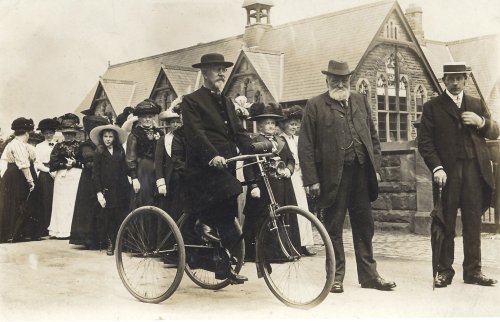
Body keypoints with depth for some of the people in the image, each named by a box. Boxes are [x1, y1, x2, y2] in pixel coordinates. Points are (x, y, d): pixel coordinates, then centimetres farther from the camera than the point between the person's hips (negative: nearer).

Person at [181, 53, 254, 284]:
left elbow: (239, 132, 13)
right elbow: (196, 133, -15)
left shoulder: (227, 103, 22)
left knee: (225, 215, 7)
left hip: (225, 167, 7)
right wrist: (212, 156, -29)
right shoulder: (192, 101, -1)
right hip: (205, 168, -7)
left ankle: (224, 267, 16)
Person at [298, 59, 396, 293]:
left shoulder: (361, 101, 14)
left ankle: (368, 275, 21)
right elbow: (305, 146, -4)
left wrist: (376, 167, 7)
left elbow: (373, 136, 16)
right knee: (333, 227, 5)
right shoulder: (315, 105, -1)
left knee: (364, 225, 11)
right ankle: (336, 277, 17)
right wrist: (311, 179, -10)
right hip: (333, 175, -4)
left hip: (361, 172, 4)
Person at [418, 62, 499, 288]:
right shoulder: (432, 107, 8)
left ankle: (473, 270, 11)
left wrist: (481, 122, -3)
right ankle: (444, 271, 5)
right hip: (447, 172, -3)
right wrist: (436, 168, -12)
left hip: (475, 171, 3)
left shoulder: (477, 105, 20)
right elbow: (424, 142, 0)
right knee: (446, 224, -2)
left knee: (473, 222, 4)